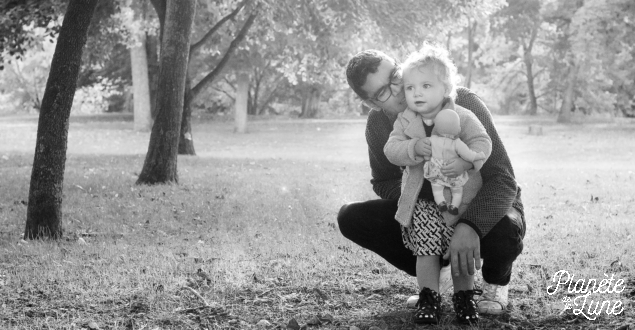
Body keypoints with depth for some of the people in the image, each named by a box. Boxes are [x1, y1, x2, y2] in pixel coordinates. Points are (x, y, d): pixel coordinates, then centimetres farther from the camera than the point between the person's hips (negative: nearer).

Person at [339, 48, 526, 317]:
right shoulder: (378, 124, -13)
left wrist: (470, 225, -50)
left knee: (506, 230, -40)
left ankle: (495, 282, 0)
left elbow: (502, 178, -31)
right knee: (350, 218, -16)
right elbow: (384, 183, -1)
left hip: (482, 208, -3)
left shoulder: (463, 103, -27)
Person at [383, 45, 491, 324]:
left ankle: (465, 297, 15)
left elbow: (483, 142, -13)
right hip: (423, 200, 1)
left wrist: (471, 157, -32)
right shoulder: (405, 121, 0)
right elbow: (391, 149, -11)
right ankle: (428, 298, 7)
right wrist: (415, 148, -29)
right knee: (426, 249, -4)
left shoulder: (462, 117, -6)